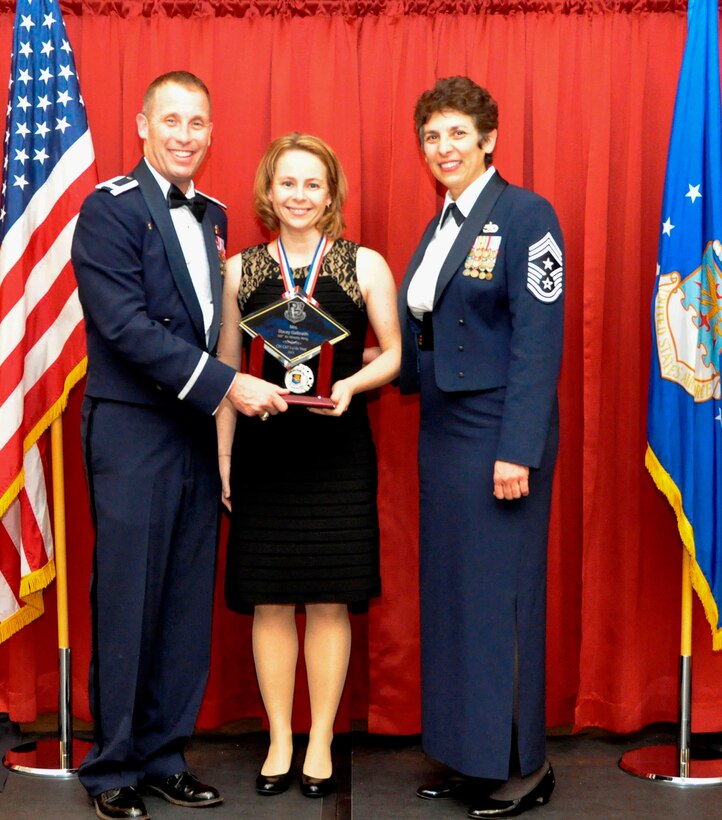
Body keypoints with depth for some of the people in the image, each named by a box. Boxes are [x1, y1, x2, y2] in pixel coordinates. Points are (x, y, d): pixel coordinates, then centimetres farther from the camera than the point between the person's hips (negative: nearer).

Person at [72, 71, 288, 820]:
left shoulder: (212, 217, 15)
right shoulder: (110, 210, -7)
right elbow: (127, 326, -17)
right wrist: (226, 385, -20)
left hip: (198, 434, 7)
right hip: (133, 434, -6)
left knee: (187, 606, 10)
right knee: (127, 604, 1)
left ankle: (165, 757, 23)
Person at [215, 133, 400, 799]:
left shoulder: (365, 265, 3)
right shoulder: (240, 271, 7)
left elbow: (394, 351, 5)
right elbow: (226, 369, 8)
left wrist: (352, 384, -14)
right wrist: (222, 456, 2)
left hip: (337, 450, -1)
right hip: (263, 450, 1)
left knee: (330, 599, 4)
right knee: (270, 600, 6)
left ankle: (321, 743, 18)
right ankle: (280, 741, 21)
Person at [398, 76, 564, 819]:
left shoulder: (525, 215, -10)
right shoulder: (438, 226, 14)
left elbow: (538, 339, -16)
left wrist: (517, 451, -21)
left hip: (497, 434, -8)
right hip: (442, 430, 8)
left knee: (499, 594, -1)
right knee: (449, 591, 12)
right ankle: (468, 755, 25)